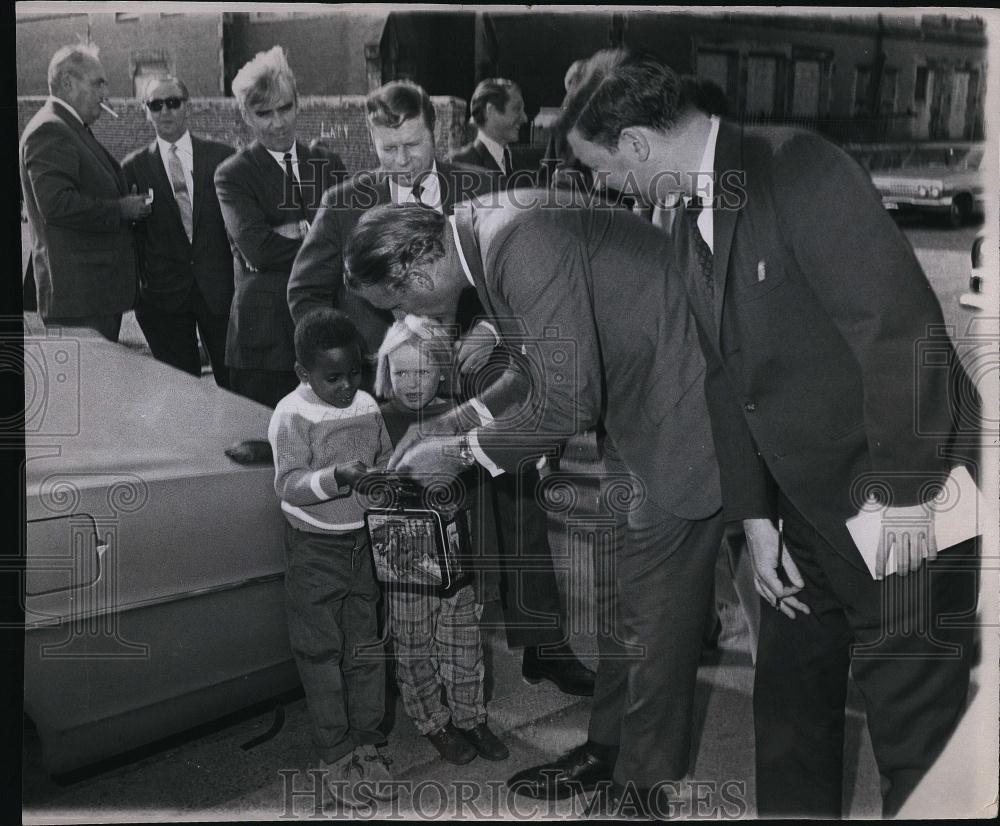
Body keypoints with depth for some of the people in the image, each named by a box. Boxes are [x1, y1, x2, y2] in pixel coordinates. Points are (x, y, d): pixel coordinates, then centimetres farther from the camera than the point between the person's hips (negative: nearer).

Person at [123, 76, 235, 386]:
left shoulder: (221, 157, 4)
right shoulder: (134, 168, 4)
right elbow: (130, 232, 6)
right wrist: (137, 287, 0)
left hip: (219, 289, 0)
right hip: (163, 296, 0)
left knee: (234, 383, 4)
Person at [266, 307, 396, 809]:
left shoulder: (367, 406, 2)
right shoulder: (292, 415, -14)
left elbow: (384, 457, 16)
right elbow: (288, 484, -20)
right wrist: (337, 476, -35)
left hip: (362, 540, 5)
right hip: (314, 546, -5)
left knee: (366, 647, 11)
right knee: (321, 651, 5)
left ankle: (367, 743, 24)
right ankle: (335, 752, 17)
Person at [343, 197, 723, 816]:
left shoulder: (523, 242, -27)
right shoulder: (493, 230, 4)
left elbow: (566, 403, -25)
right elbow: (542, 370, 15)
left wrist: (462, 452, -13)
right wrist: (453, 424, 8)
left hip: (679, 409, -10)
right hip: (640, 407, 10)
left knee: (654, 613, 0)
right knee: (623, 595, 17)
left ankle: (642, 785, 16)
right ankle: (608, 748, 32)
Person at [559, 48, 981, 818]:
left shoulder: (796, 167, -17)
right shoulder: (693, 212, 8)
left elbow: (900, 322, -22)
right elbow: (728, 374, 9)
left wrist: (903, 490, -20)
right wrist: (755, 515, 4)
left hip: (905, 505, -8)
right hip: (809, 509, 8)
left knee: (915, 727, 1)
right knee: (789, 706, 17)